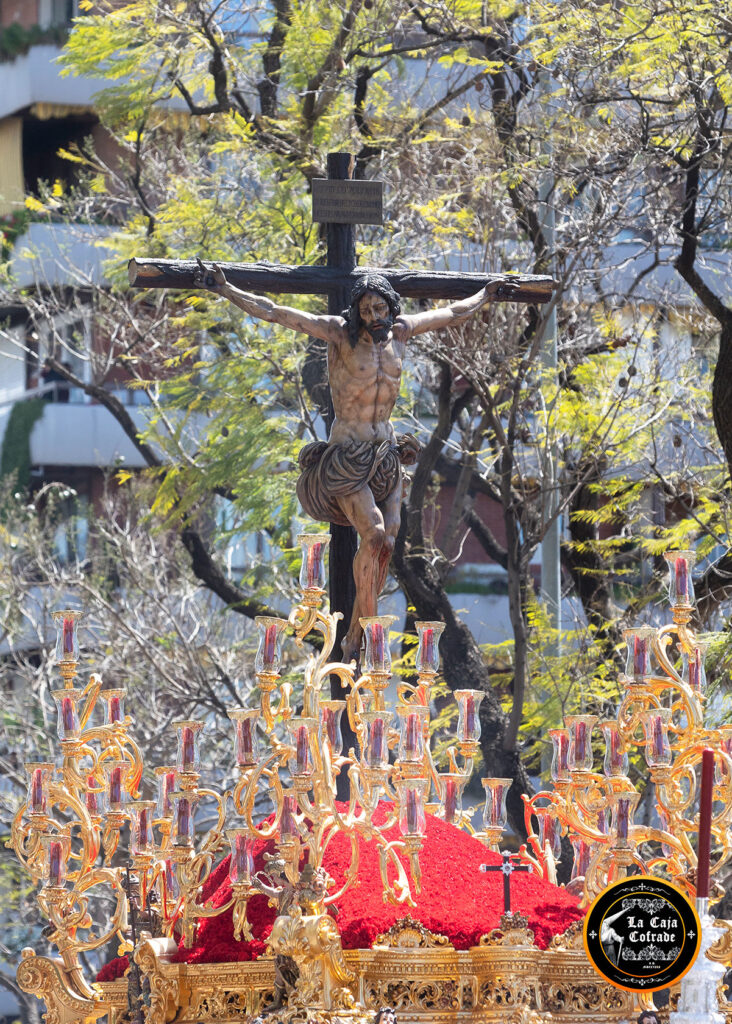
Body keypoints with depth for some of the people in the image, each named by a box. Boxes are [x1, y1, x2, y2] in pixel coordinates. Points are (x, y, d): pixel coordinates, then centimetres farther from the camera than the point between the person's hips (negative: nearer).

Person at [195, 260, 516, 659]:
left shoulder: (400, 331, 4)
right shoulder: (340, 332, -11)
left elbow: (452, 313, 23)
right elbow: (274, 312, -16)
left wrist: (486, 295, 36)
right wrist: (226, 290, -23)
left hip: (385, 454, 6)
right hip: (345, 457, -6)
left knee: (385, 544, 0)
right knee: (375, 536, -19)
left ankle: (354, 639, 10)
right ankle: (369, 632, -8)